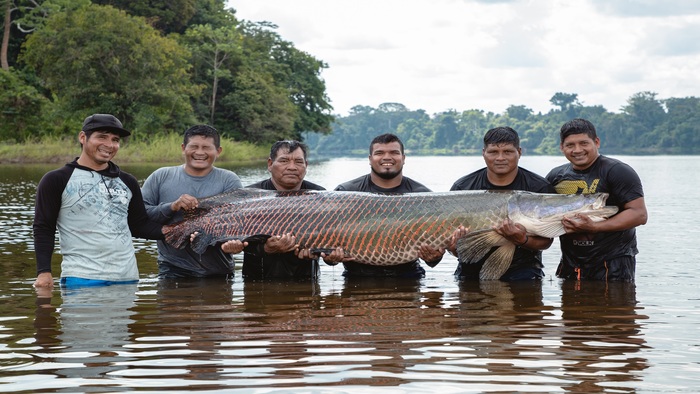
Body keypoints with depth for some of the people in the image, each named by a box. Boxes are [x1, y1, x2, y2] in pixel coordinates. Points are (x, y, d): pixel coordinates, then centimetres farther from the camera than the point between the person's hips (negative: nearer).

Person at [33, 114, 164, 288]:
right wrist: (43, 272, -11)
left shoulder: (127, 182, 15)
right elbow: (44, 229, -1)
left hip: (127, 278, 5)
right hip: (80, 278, -4)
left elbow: (140, 225, 16)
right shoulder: (56, 180, 1)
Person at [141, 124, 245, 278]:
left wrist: (234, 242, -33)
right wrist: (171, 207, -17)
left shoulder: (229, 181, 2)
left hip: (218, 271, 1)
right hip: (173, 270, 0)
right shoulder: (161, 177, 5)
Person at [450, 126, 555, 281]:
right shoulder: (462, 188, 2)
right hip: (472, 270, 2)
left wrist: (523, 240, -24)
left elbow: (546, 241, -2)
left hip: (520, 269, -1)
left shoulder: (540, 188, -1)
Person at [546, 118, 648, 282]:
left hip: (613, 264, -5)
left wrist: (594, 227, -21)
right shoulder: (555, 176, 11)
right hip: (570, 265, 5)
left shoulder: (617, 171, -8)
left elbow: (639, 215, -14)